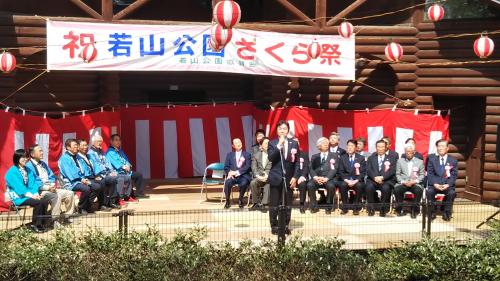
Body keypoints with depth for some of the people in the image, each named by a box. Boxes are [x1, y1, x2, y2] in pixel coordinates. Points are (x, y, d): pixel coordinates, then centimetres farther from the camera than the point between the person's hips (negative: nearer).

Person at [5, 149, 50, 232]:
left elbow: (33, 184, 5)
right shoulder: (12, 172, -10)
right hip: (18, 197, -6)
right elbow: (19, 187, -18)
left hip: (30, 195, 6)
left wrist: (36, 193, -15)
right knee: (38, 202, -28)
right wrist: (31, 195, -24)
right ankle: (34, 225, -14)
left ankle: (42, 224, -10)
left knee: (45, 200, -20)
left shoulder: (28, 170, 13)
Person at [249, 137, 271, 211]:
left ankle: (264, 203, -30)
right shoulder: (256, 155, 14)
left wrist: (267, 175, -15)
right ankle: (256, 202, -17)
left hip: (269, 176, -1)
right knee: (253, 183, -30)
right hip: (259, 176, 2)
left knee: (268, 183, -36)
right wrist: (258, 176, -14)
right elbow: (254, 168, 5)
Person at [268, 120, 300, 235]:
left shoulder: (294, 143, 7)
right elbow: (271, 158, -13)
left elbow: (297, 162, 6)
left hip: (289, 178, 2)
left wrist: (295, 177, -2)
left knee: (288, 204, 5)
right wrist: (279, 145, -20)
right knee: (274, 204, -1)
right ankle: (274, 226, 10)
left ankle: (286, 225, 14)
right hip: (276, 177, -2)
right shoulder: (272, 143, 2)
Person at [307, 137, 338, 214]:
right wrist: (315, 177, -16)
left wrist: (326, 178, -17)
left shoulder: (334, 155, 14)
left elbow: (334, 169, 0)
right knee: (310, 185, -30)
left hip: (329, 178, -2)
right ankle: (314, 206, -16)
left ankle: (329, 207, -17)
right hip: (317, 178, 2)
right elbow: (311, 169, 6)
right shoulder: (314, 157, 20)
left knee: (331, 185, -35)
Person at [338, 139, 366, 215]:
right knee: (342, 185, -32)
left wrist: (356, 181, -17)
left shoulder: (361, 158, 7)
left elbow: (363, 172, 0)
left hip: (357, 181, -1)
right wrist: (347, 180, -14)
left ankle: (356, 208, -21)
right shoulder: (343, 158, 10)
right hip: (346, 180, 1)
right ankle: (344, 207, -19)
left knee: (359, 186, -34)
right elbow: (341, 172, 4)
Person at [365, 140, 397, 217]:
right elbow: (368, 170, 5)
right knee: (369, 187, -32)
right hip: (373, 180, 1)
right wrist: (375, 177, -15)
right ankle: (371, 209, -19)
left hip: (386, 181, -1)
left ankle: (383, 209, -20)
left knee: (386, 188, -35)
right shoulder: (371, 158, 20)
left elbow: (392, 171, 0)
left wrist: (382, 177, -17)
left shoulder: (391, 158, 15)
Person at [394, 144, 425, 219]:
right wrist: (403, 182, -11)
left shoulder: (420, 161, 12)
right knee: (396, 189, -32)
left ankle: (414, 211, -16)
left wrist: (415, 181, -12)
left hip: (415, 183, 0)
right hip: (403, 183, 1)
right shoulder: (400, 161, 13)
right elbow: (397, 174, 8)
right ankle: (400, 209, -13)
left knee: (419, 190, -34)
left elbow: (422, 175, 7)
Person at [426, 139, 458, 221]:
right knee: (429, 191, -30)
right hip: (435, 184, 1)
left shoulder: (453, 161, 8)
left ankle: (447, 213, -15)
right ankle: (432, 212, -12)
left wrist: (447, 184, -18)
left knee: (452, 193, -32)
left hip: (447, 185, -1)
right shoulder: (432, 160, 11)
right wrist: (435, 184, -17)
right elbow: (430, 174, 2)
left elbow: (454, 175, 0)